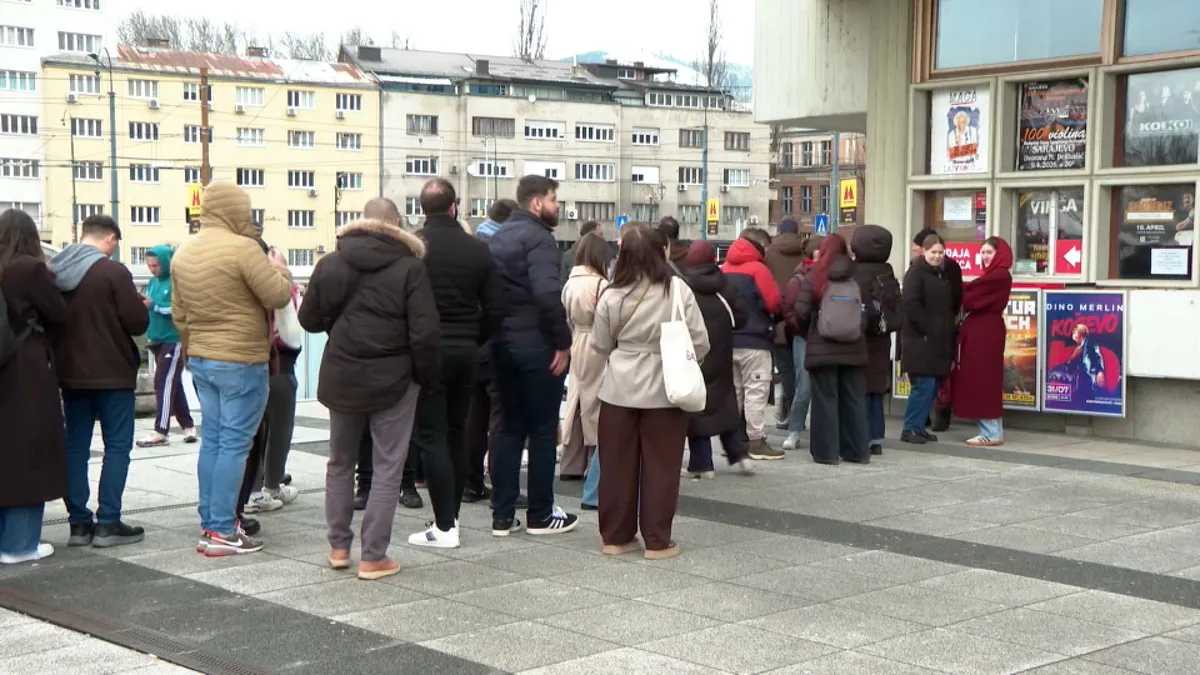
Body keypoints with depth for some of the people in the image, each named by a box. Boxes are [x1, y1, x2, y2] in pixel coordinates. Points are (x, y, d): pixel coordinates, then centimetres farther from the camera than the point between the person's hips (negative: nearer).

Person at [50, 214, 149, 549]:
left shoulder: (53, 271, 4)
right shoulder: (112, 271, -14)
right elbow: (138, 322, -14)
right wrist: (140, 305, 6)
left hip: (70, 373, 6)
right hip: (112, 373, -6)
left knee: (76, 446, 10)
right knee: (117, 445, 1)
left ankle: (79, 523, 10)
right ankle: (108, 523, -2)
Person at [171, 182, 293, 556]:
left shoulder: (183, 253, 9)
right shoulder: (243, 248, -16)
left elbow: (179, 314, 15)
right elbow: (278, 297, -15)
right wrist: (279, 269, 4)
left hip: (200, 360, 8)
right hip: (241, 363, -8)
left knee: (212, 441, 13)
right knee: (234, 444, -3)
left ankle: (209, 525, 17)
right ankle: (223, 532, -2)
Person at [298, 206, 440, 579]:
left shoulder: (329, 265, 0)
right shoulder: (410, 267, -10)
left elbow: (309, 320, 7)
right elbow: (424, 333, -14)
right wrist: (428, 376, 0)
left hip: (342, 378, 3)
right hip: (393, 380, -3)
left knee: (340, 462, 19)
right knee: (387, 468, 4)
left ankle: (339, 546, 24)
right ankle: (373, 556, 3)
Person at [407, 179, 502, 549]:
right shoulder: (478, 249, 3)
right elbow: (493, 309, 3)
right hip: (465, 351, 4)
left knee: (431, 437, -1)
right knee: (457, 433, 15)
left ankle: (445, 526, -4)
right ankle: (452, 516, 19)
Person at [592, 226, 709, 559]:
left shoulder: (612, 295, -5)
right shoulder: (677, 290, -9)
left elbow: (601, 345, 3)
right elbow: (700, 341, -7)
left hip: (620, 387, 2)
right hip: (664, 388, -2)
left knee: (617, 464, 10)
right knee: (660, 466, 5)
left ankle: (615, 536, 18)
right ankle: (657, 541, 9)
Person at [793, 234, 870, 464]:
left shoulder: (814, 277, -4)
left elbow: (802, 312, -8)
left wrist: (807, 333, 11)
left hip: (822, 349, -2)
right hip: (853, 349, 2)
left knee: (825, 400, 3)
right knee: (854, 400, 10)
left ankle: (826, 451, 3)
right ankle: (857, 451, 14)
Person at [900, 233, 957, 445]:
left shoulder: (946, 273, 15)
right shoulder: (916, 272, -8)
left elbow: (951, 304, 23)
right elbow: (911, 305, -18)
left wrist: (948, 327, 9)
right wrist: (928, 329, -18)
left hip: (939, 341, 8)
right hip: (920, 340, -7)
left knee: (932, 386, 8)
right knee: (923, 385, -10)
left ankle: (919, 426, 17)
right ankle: (910, 429, -1)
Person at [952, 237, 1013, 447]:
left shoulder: (1000, 277, -13)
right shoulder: (992, 275, 19)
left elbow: (972, 299, -15)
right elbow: (973, 290, 10)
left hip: (987, 331, -10)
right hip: (979, 330, 10)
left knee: (983, 380, -7)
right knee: (982, 380, 10)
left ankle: (991, 433, -4)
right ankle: (991, 430, 14)